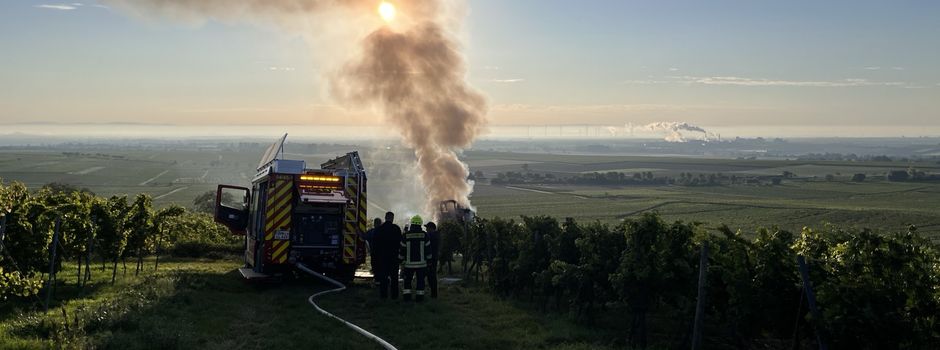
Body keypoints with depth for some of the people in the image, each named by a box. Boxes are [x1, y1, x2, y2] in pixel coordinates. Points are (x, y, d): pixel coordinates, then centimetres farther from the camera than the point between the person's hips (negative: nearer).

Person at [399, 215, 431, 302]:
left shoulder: (405, 235, -3)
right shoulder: (424, 235, -3)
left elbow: (402, 250, 2)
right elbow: (428, 249, 0)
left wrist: (401, 260, 13)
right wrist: (429, 259, 11)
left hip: (409, 263, 0)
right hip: (421, 263, 0)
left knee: (407, 280, 11)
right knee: (420, 280, 6)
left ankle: (407, 296, 7)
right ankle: (419, 297, 5)